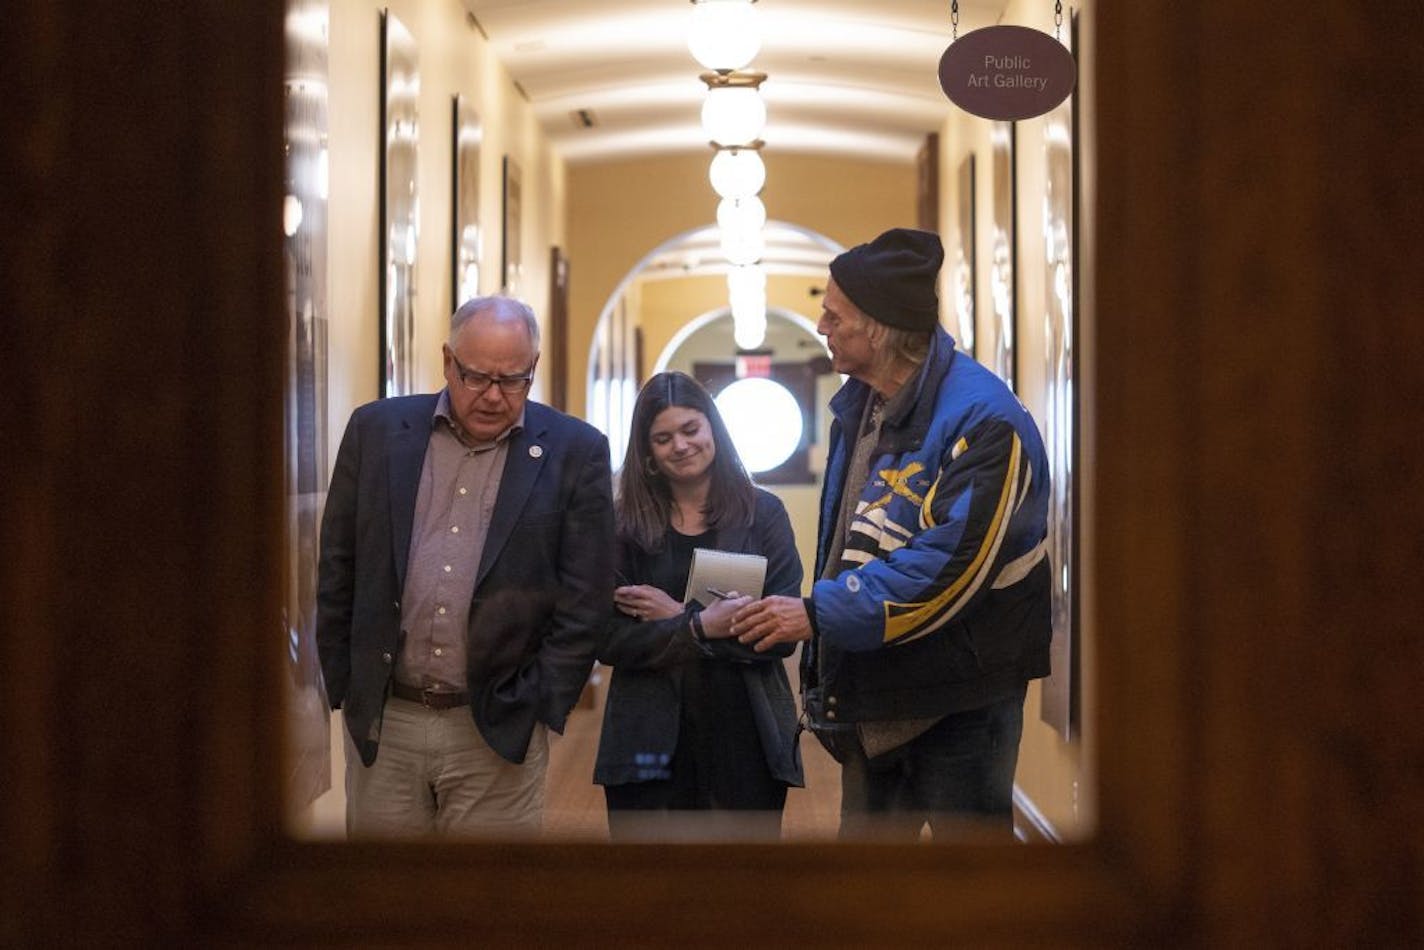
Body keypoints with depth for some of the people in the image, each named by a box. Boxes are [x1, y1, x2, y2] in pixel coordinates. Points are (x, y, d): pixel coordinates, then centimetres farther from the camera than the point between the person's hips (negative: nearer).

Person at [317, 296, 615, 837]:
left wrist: (541, 706, -4)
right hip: (382, 723, 2)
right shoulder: (376, 431, 5)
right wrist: (343, 686, 6)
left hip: (498, 733, -2)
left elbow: (584, 599, 0)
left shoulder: (575, 453, 0)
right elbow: (337, 570, 9)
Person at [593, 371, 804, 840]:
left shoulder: (762, 513, 3)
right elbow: (608, 641, -5)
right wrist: (699, 627, -19)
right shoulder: (627, 525, 4)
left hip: (746, 742, 0)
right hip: (650, 746, 0)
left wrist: (676, 615, -11)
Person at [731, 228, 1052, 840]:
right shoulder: (857, 407, 10)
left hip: (958, 702, -9)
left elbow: (952, 565, -27)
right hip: (871, 698, 9)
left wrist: (821, 613, -26)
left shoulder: (980, 418, -20)